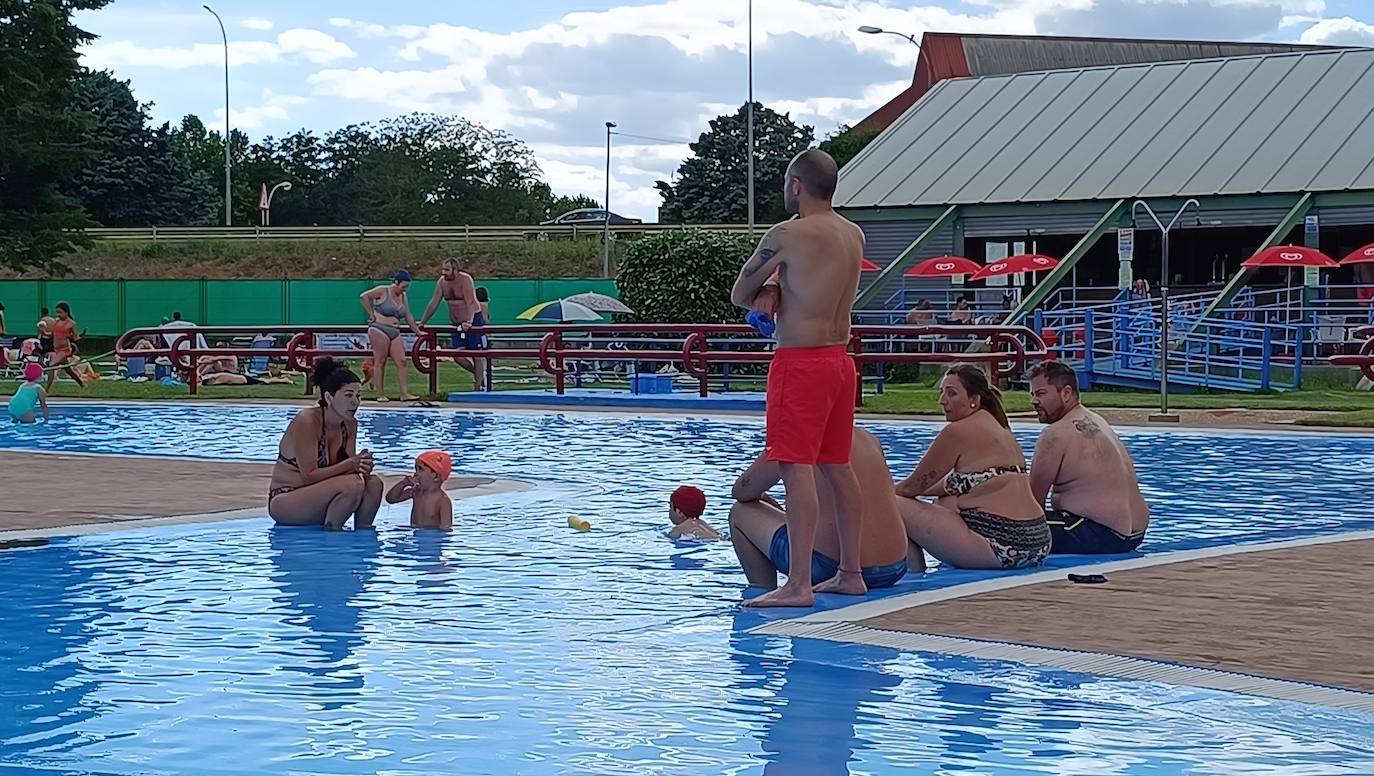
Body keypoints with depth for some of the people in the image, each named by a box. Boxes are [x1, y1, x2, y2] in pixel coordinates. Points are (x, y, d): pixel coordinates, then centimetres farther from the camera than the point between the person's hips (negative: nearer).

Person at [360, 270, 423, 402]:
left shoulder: (403, 297, 16)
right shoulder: (383, 291, -4)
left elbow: (408, 318, 21)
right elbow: (364, 296, -10)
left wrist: (418, 332, 19)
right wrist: (372, 314, -9)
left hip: (395, 332, 7)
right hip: (379, 330, -7)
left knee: (402, 362, -3)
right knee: (380, 362, -5)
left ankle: (405, 393, -5)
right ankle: (380, 394, -4)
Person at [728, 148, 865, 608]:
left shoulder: (788, 235, -11)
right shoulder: (854, 235, 13)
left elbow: (739, 295, -2)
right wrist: (774, 287, 3)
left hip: (800, 362, -9)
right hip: (839, 359, 9)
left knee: (797, 470, -11)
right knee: (836, 467, 15)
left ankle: (798, 585, -15)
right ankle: (850, 573, 19)